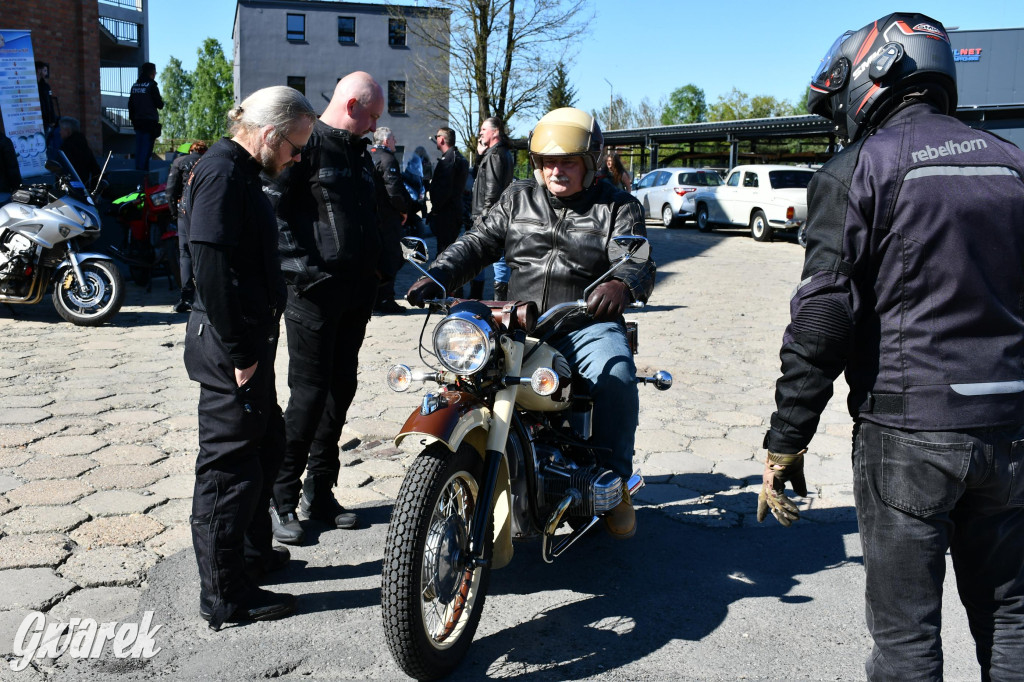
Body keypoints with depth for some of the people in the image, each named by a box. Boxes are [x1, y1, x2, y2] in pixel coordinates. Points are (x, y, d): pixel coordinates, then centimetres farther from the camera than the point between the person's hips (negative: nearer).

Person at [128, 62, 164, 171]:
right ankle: (142, 168, -12)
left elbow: (130, 104, 16)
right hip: (150, 121, -7)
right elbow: (159, 105, -8)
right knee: (147, 146, -7)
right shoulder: (151, 86, -9)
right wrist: (161, 101, 14)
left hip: (137, 121, 7)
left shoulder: (135, 86, 12)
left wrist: (133, 118, 22)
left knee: (139, 145, 12)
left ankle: (138, 167, 14)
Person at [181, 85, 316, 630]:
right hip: (231, 348, -11)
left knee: (266, 444, 22)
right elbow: (213, 267, -24)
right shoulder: (221, 172, -17)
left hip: (247, 340, 11)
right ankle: (225, 596, 10)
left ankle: (251, 550, 39)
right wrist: (239, 352, -22)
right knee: (230, 464, -2)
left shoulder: (241, 173, 16)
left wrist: (255, 344, 17)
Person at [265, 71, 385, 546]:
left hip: (355, 293, 8)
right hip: (314, 291, -8)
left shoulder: (361, 154, 19)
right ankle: (281, 498, 6)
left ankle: (319, 492, 22)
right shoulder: (306, 143, -7)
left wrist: (376, 269, 14)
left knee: (340, 391, 11)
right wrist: (300, 265, -19)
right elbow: (272, 208, -14)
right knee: (309, 394, -6)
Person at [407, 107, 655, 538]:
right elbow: (477, 243, 9)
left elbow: (638, 264, -10)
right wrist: (436, 278, -11)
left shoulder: (617, 208, 5)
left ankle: (613, 481, -8)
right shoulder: (517, 200, 16)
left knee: (616, 379, -30)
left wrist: (620, 285, -36)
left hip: (589, 326, -3)